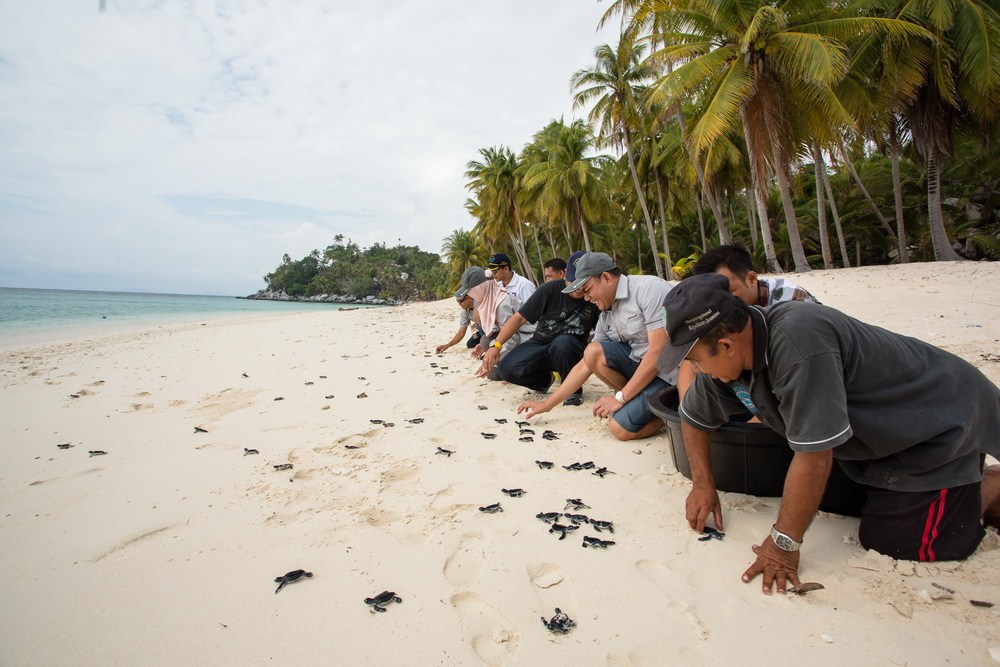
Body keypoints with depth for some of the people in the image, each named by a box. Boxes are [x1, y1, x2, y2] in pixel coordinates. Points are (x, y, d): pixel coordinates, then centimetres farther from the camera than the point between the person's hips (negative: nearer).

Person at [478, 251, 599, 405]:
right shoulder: (551, 289, -10)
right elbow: (519, 317, -8)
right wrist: (496, 346, -16)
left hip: (570, 351, -1)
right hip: (540, 344, 2)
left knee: (564, 342, -38)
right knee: (506, 369, -24)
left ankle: (574, 389, -9)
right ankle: (545, 380, 9)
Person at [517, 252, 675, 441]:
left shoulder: (649, 288, -19)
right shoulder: (606, 317, 4)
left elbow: (658, 351, -24)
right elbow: (585, 365, 8)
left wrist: (620, 398, -21)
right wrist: (547, 404, 8)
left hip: (672, 371, -7)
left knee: (621, 428, -21)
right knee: (592, 352, -9)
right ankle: (638, 401, 1)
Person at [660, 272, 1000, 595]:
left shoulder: (797, 340, -40)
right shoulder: (729, 352, -15)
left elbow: (814, 454, -37)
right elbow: (693, 415, 2)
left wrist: (784, 542, -27)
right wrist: (702, 484, -5)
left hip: (942, 418, -7)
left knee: (892, 539, -11)